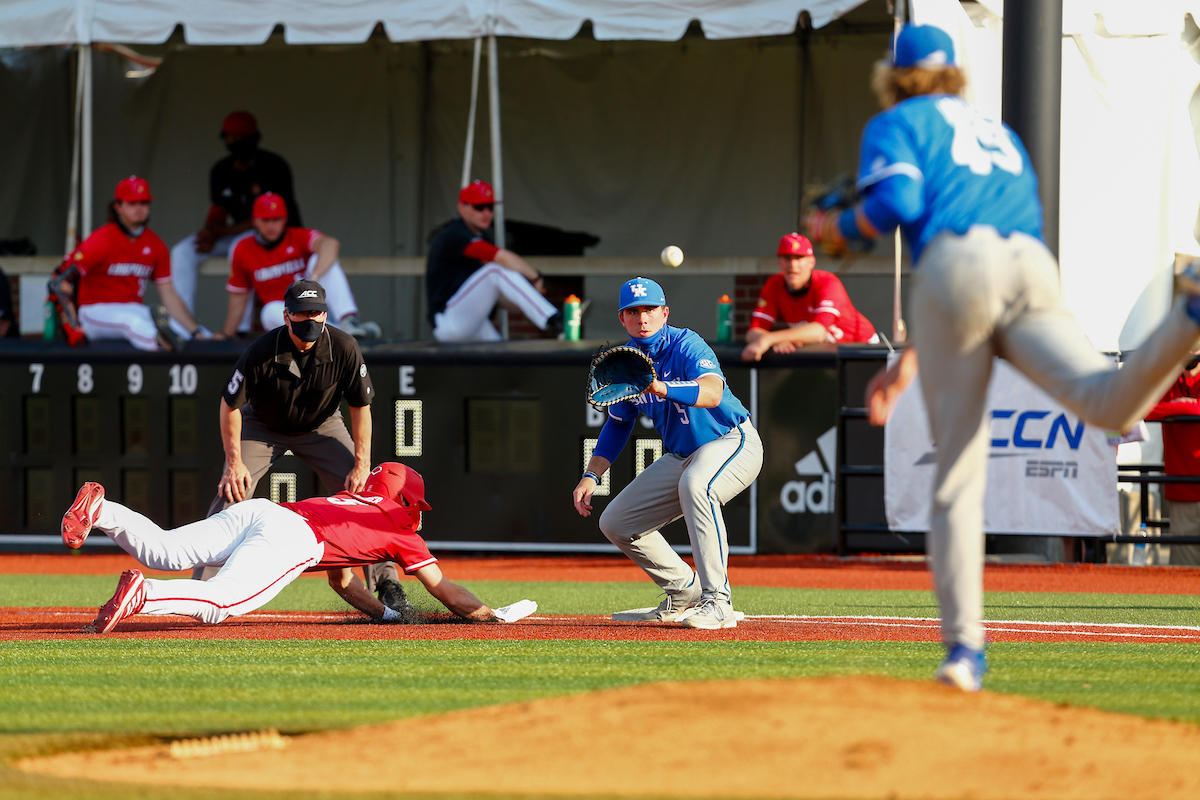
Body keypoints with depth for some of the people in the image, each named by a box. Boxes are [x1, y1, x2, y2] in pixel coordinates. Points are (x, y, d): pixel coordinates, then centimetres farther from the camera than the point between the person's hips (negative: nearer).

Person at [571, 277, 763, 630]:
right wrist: (591, 475, 4)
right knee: (615, 523, 5)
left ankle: (718, 603, -40)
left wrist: (662, 388, -58)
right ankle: (686, 594, 19)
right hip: (680, 456, 8)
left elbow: (713, 392, -42)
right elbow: (618, 424, 15)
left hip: (733, 442, -8)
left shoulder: (685, 346, -21)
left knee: (695, 484, -40)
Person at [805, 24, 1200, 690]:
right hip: (1034, 269, 3)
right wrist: (911, 360, 43)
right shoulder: (1000, 135, 40)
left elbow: (897, 203, -1)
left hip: (955, 271, -3)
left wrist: (836, 228, 21)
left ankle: (965, 647, -5)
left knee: (957, 474, 1)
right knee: (1112, 405, -22)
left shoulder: (895, 125, 21)